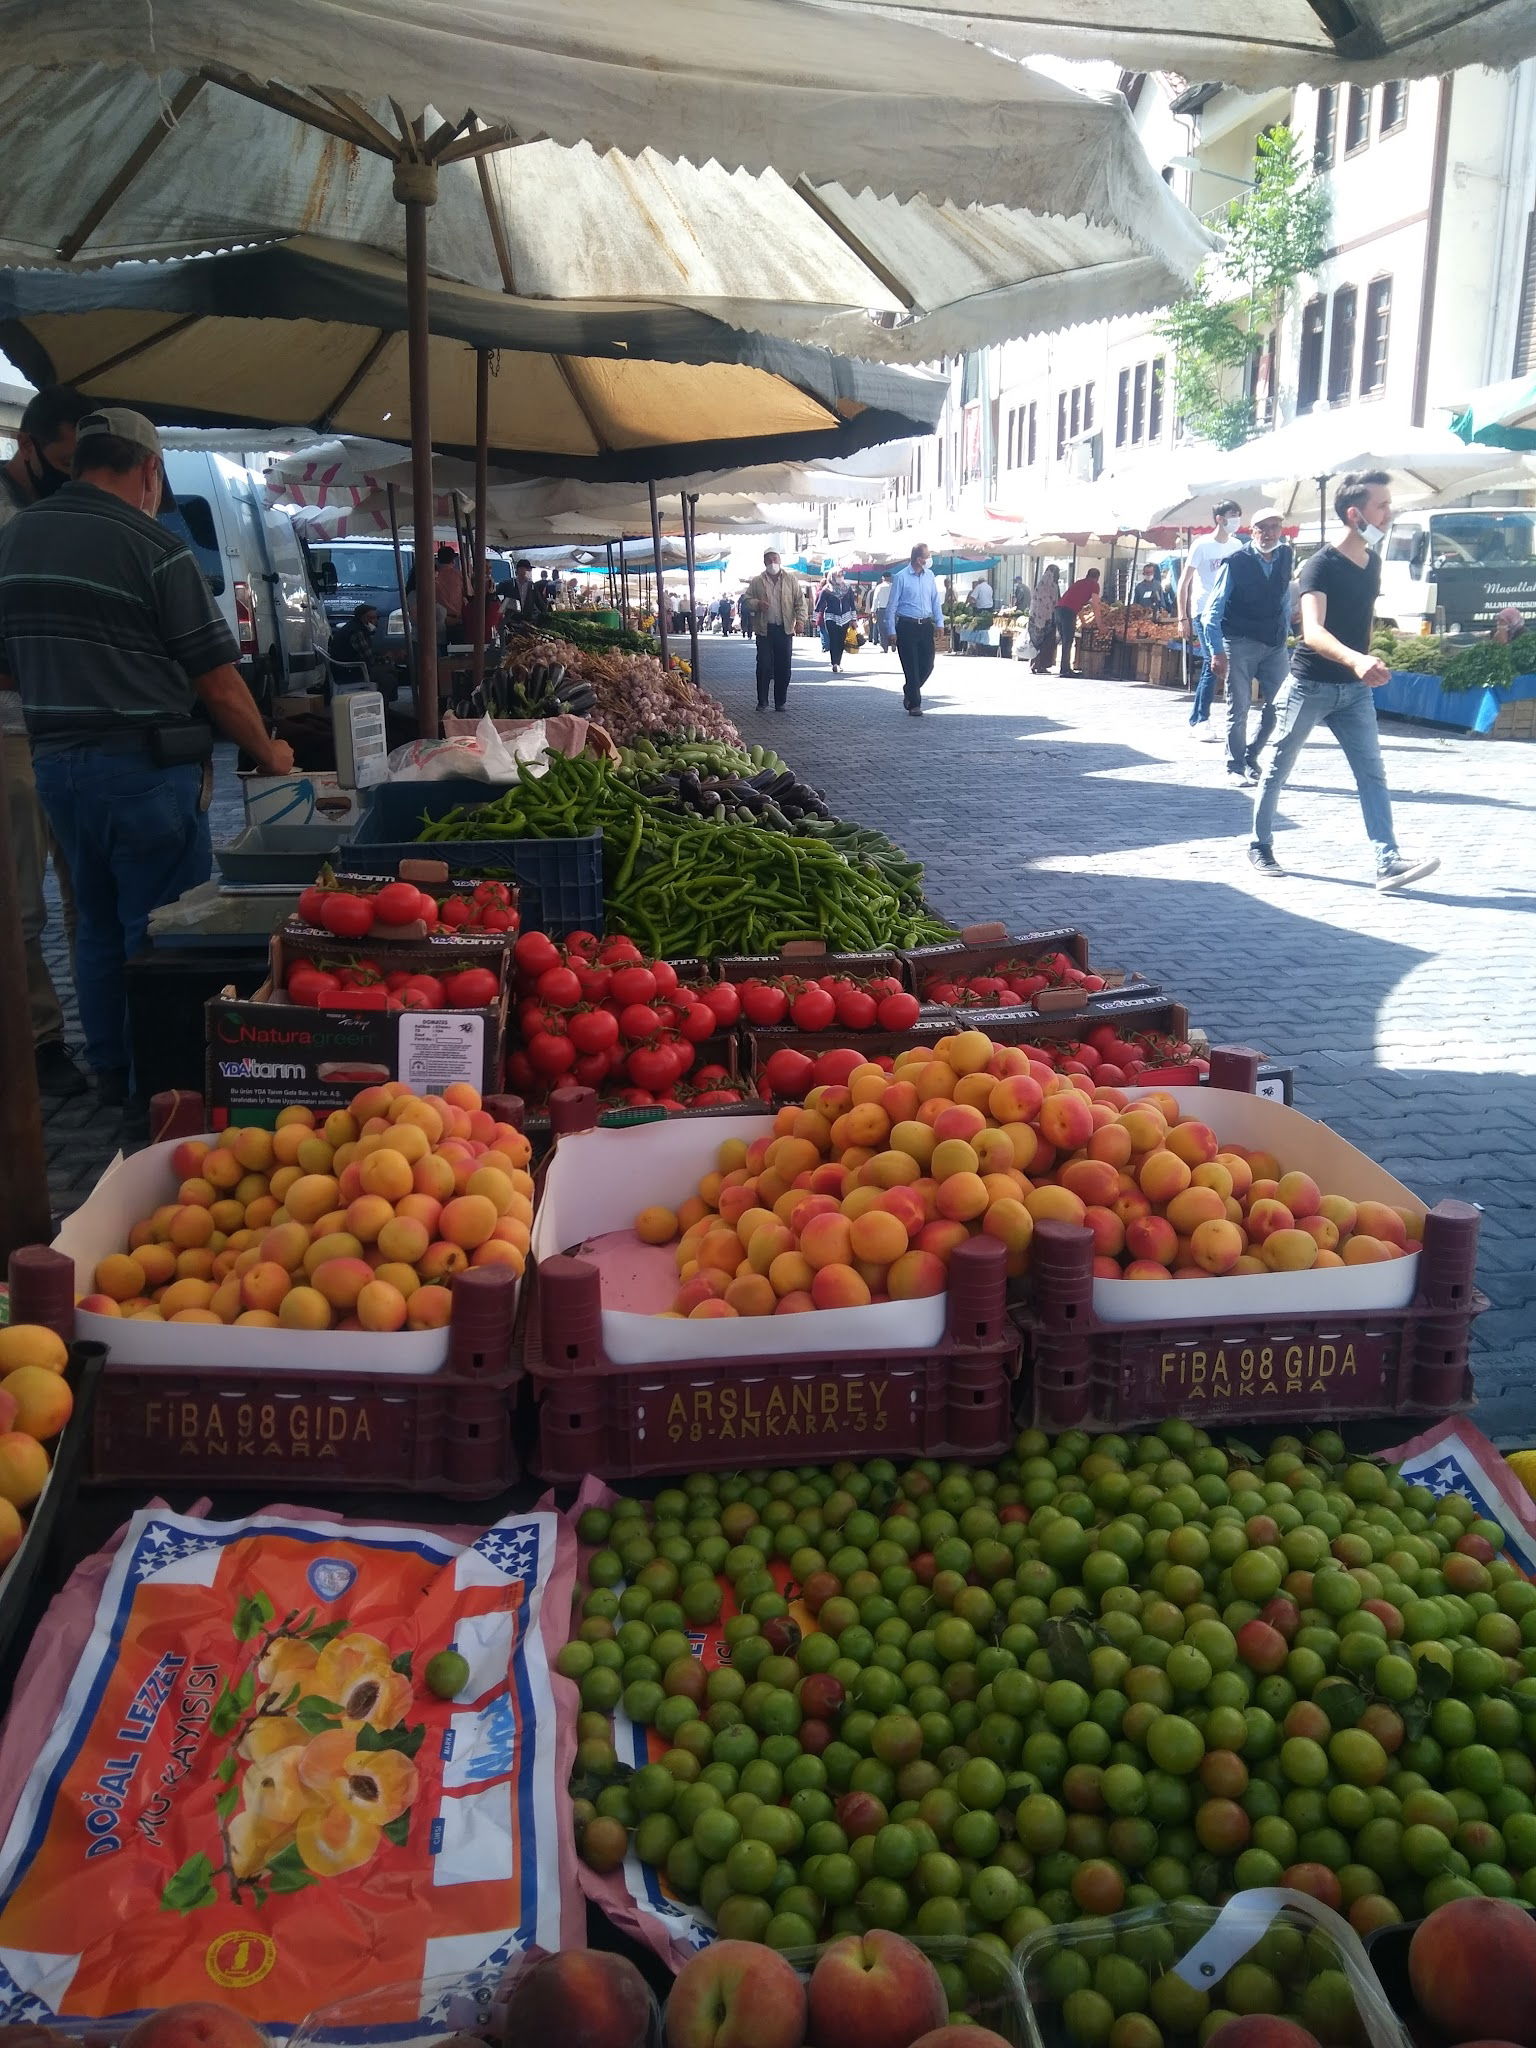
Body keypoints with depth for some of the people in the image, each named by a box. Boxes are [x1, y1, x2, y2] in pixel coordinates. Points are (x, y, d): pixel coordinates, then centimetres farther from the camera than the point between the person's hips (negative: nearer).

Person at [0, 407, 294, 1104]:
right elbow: (218, 683, -11)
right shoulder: (155, 548, -13)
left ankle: (109, 1072, 28)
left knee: (97, 922, 19)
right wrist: (267, 753, 4)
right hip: (145, 765, -6)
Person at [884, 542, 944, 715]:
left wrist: (939, 622, 8)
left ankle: (910, 691, 29)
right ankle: (914, 705, 7)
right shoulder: (901, 577, -6)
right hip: (906, 626, -5)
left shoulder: (929, 575, 8)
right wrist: (891, 630, -7)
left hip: (925, 625, 5)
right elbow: (892, 605, -4)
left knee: (927, 665, 4)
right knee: (911, 667, -2)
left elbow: (935, 600, 16)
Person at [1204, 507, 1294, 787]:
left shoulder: (1286, 557, 4)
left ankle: (1251, 757, 19)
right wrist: (1217, 652, -15)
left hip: (1274, 644, 5)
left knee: (1279, 704, 1)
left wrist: (1285, 633, 17)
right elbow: (1214, 611, -9)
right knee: (1239, 707, -1)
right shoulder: (1236, 563, -10)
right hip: (1240, 643, -5)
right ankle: (1235, 767, 11)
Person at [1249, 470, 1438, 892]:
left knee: (1372, 773, -6)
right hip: (1311, 686, -6)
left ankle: (1388, 862, -12)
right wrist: (1355, 659, -50)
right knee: (1279, 769, 8)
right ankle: (1260, 845, 25)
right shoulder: (1320, 566, -18)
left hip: (1354, 689, 6)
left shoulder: (1372, 561, 6)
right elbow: (1313, 631, -33)